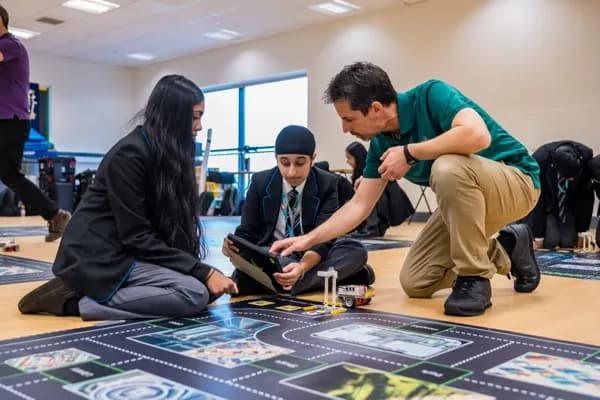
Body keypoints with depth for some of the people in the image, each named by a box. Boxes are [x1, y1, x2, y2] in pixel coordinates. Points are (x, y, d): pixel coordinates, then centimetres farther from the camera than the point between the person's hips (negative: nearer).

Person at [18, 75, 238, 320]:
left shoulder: (168, 154, 8)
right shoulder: (129, 154, -18)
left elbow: (171, 228, 7)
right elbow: (137, 237, -20)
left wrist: (204, 271, -6)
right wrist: (203, 272, -21)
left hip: (124, 251, 10)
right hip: (97, 257, -10)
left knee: (208, 284, -3)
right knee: (196, 293, -23)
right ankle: (78, 300, -13)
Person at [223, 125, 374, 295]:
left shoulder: (327, 184, -9)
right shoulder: (260, 182, -5)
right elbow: (246, 233, -2)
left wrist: (302, 266, -39)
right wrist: (235, 248, -28)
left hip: (311, 258, 1)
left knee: (356, 250, -28)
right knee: (242, 278, -34)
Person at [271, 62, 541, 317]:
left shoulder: (431, 95, -24)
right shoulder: (382, 145, -4)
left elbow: (478, 135, -42)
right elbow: (359, 205, 0)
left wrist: (409, 152, -30)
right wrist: (307, 240, -7)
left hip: (514, 181, -7)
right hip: (465, 196, 7)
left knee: (448, 168, -39)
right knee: (414, 282, 0)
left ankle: (475, 278, -20)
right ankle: (506, 250, 16)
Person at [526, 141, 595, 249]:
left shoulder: (585, 156, -28)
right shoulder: (539, 160, -34)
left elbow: (586, 195, -16)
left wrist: (582, 229, -11)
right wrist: (538, 235, -17)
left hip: (570, 203, 2)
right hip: (547, 203, -2)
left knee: (568, 242, -12)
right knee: (550, 240, -19)